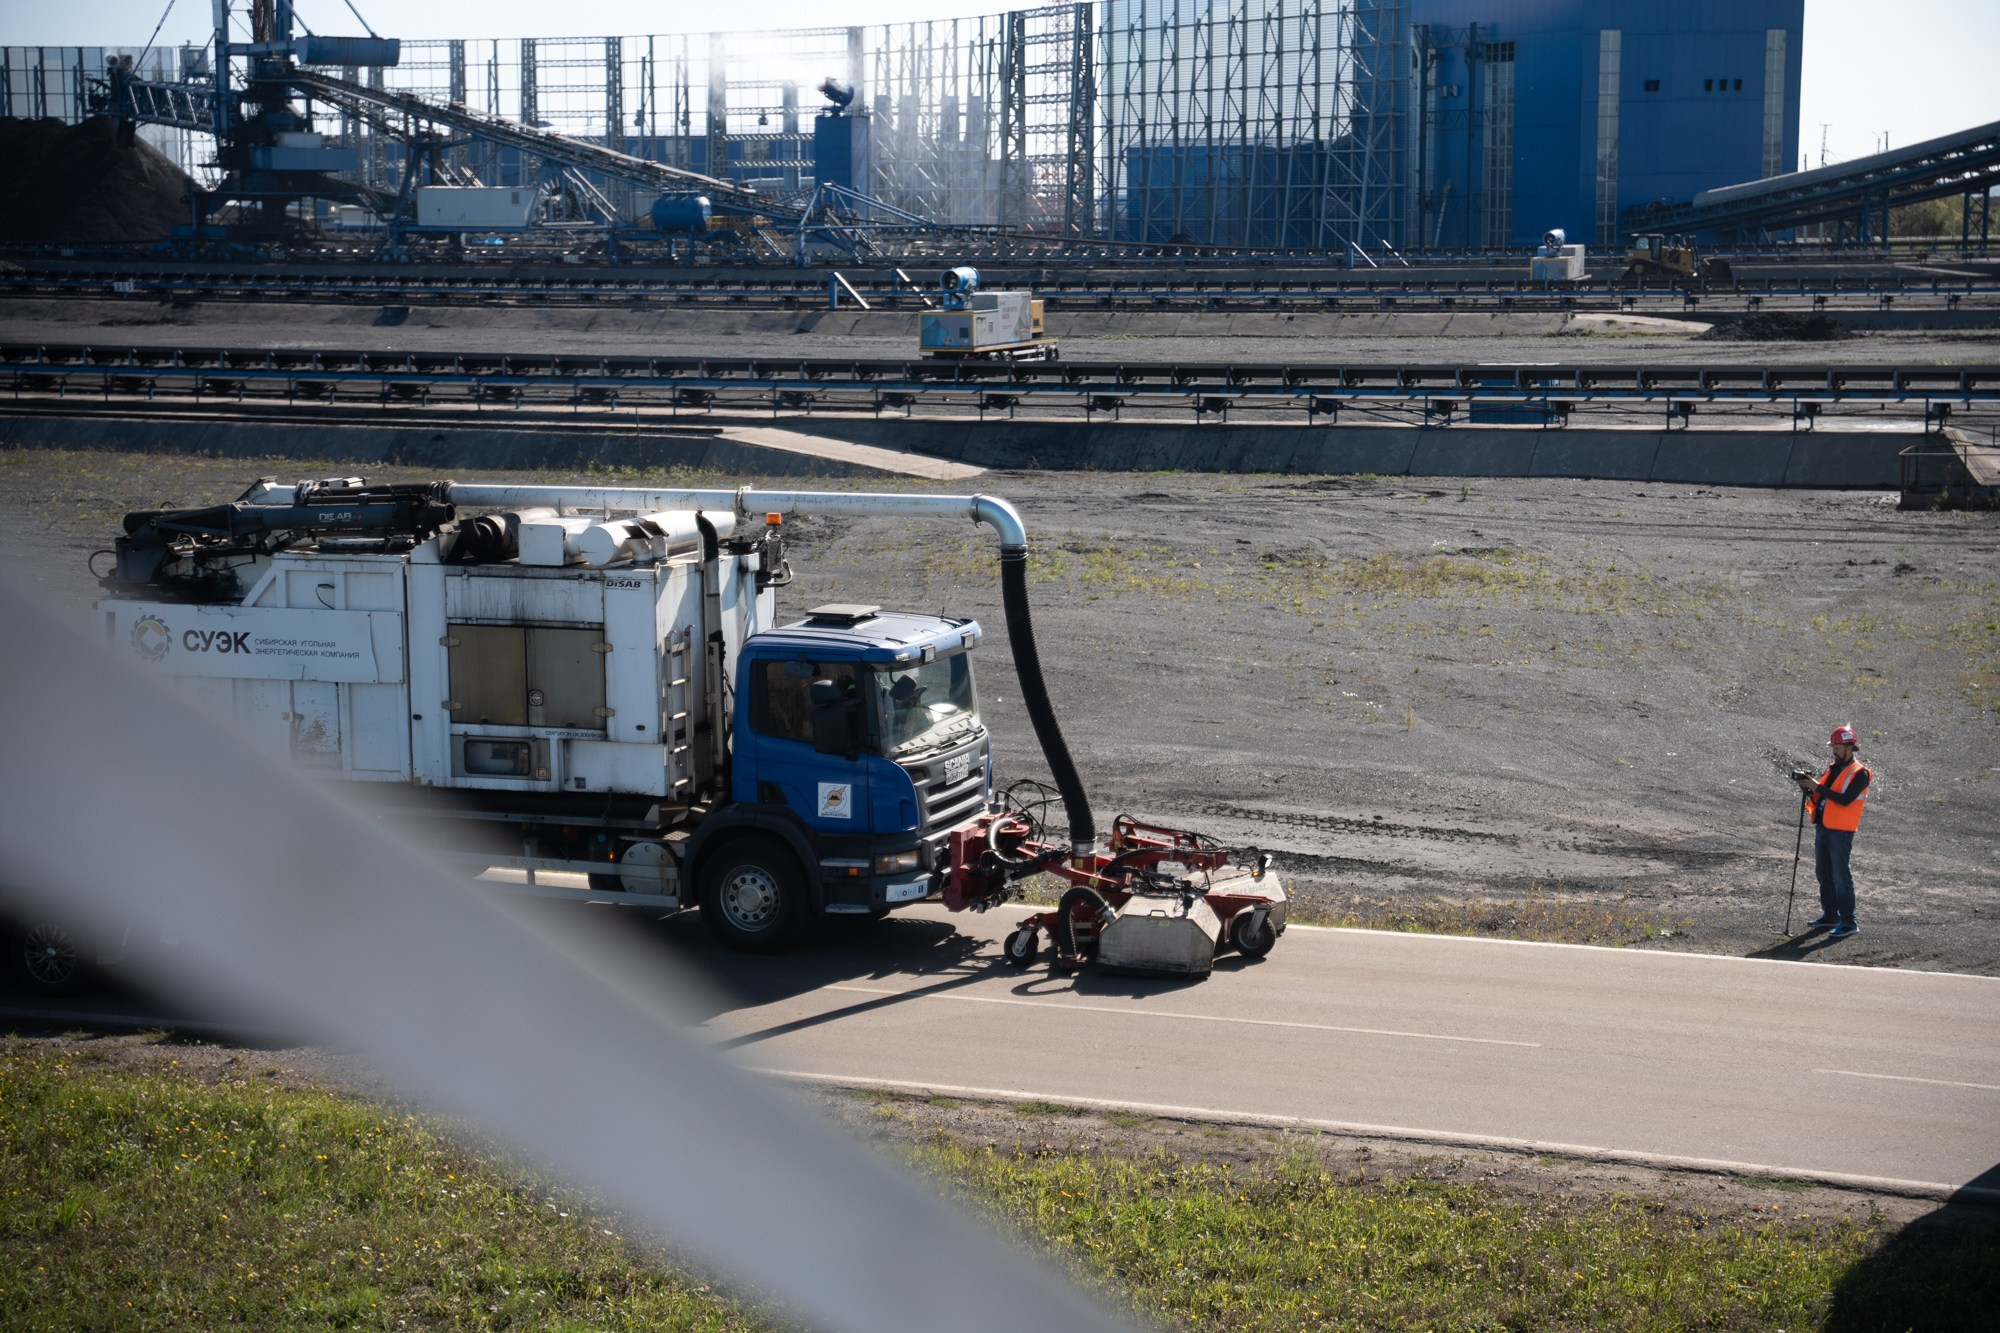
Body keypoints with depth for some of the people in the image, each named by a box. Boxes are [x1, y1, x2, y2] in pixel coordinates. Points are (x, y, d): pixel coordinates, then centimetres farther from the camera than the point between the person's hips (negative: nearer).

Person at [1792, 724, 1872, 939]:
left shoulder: (1859, 773, -9)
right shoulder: (1832, 768, 14)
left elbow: (1845, 800, -22)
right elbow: (1819, 798, 15)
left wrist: (1818, 787, -22)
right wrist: (1808, 790, -5)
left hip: (1841, 832, -8)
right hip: (1822, 828, 8)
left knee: (1841, 877, -8)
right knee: (1823, 873, 13)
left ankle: (1848, 922, -5)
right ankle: (1830, 915, 24)